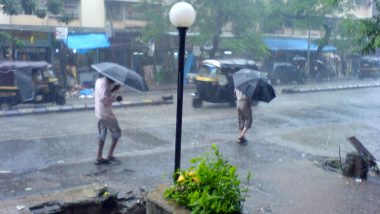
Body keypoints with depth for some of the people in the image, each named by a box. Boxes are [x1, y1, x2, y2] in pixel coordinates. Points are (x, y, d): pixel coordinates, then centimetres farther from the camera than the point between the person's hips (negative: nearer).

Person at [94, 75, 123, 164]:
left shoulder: (99, 81, 8)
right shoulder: (105, 84, -20)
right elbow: (104, 99, -28)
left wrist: (112, 89, 9)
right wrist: (115, 98, -21)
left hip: (99, 113, 9)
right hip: (106, 113, -9)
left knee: (102, 134, 14)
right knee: (116, 132, 5)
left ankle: (99, 157, 12)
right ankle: (110, 155, 5)